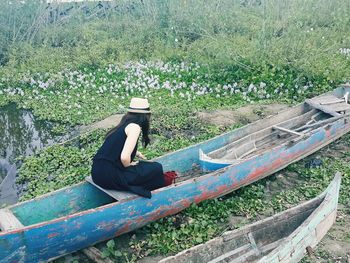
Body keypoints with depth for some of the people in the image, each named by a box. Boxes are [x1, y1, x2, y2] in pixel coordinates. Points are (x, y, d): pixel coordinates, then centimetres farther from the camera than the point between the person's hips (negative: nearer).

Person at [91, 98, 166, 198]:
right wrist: (128, 165, -3)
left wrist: (136, 153, 39)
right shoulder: (135, 127, -12)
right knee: (156, 168, 0)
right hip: (109, 176, -9)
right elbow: (124, 157, -23)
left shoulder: (123, 125, 13)